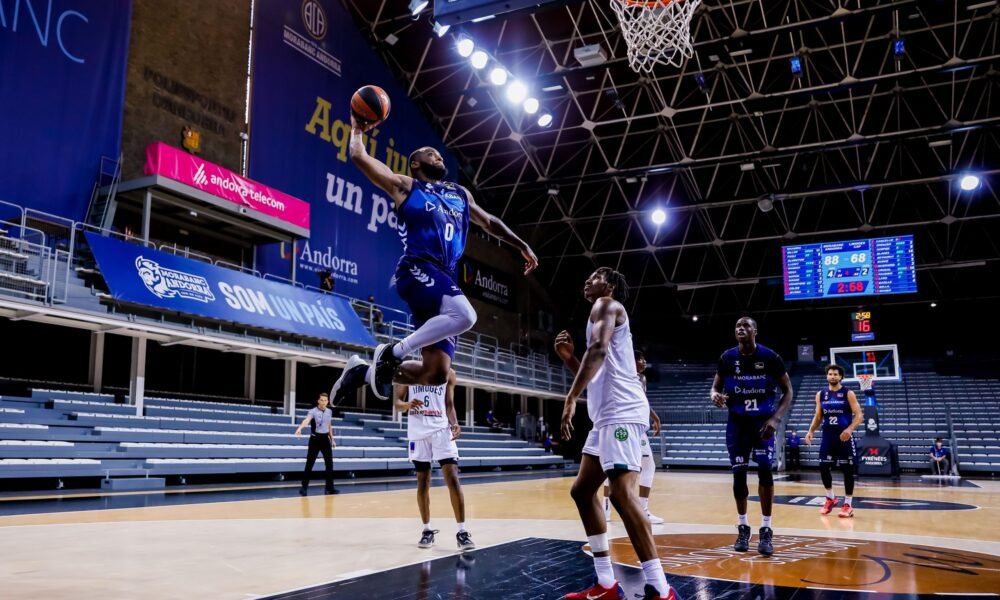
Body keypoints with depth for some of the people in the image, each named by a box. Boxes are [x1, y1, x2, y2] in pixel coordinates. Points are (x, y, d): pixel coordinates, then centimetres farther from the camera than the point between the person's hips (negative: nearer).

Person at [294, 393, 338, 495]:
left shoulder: (329, 412, 6)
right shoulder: (313, 411, -12)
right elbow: (306, 420, -33)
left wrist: (332, 439, 18)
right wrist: (300, 428, -52)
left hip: (325, 439, 5)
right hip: (315, 439, -5)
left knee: (329, 463, 3)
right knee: (309, 464, -2)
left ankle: (330, 488, 10)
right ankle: (304, 487, 7)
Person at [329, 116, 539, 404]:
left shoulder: (460, 194, 28)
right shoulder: (405, 186, 11)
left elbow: (489, 222, 41)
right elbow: (359, 156, 5)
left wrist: (521, 245, 40)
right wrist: (357, 128, 20)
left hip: (445, 278, 6)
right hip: (417, 270, -6)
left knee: (437, 373, -4)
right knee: (464, 315, -35)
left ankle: (364, 372, 15)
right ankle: (393, 352, -16)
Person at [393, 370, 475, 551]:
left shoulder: (448, 374, 7)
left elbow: (449, 405, 9)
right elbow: (398, 403, 3)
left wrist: (455, 423, -11)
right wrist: (407, 405, -20)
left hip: (441, 429, 0)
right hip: (418, 431, 0)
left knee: (452, 479, -10)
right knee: (422, 482, 7)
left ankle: (462, 532, -7)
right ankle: (427, 530, 19)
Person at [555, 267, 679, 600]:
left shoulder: (607, 305, 0)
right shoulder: (605, 312, 29)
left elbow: (599, 349, -21)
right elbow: (595, 376, 31)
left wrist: (570, 399, -26)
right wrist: (568, 357, 16)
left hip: (622, 413, -11)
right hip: (608, 417, 11)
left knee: (622, 494, -20)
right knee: (582, 490, 12)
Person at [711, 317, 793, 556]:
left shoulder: (770, 357, -11)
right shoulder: (727, 358, -5)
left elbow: (787, 390, -4)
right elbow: (716, 386, 7)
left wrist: (776, 418, -17)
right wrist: (715, 396, -19)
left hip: (763, 420, -2)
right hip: (737, 422, 2)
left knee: (765, 470, -12)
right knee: (739, 473, 1)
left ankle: (766, 530, -3)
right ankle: (743, 527, 15)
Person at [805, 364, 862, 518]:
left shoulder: (848, 394, -4)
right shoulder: (820, 395, 8)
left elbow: (859, 415, -9)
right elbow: (818, 416, 14)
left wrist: (850, 429, -26)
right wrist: (811, 431, -1)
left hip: (844, 436, -4)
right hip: (827, 436, 4)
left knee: (847, 469, 0)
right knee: (823, 467, 2)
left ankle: (848, 504, 8)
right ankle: (830, 498, 23)